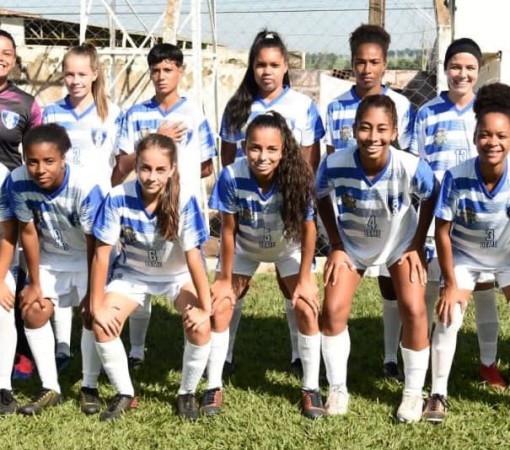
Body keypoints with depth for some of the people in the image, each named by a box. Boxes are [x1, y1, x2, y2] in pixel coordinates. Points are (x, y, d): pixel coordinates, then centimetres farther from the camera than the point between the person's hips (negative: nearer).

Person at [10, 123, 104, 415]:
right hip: (49, 257, 4)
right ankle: (51, 389, 10)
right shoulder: (19, 182, -26)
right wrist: (35, 284, -3)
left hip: (87, 258, -4)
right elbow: (28, 232, -11)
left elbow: (95, 245, -27)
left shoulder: (86, 188, -37)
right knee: (33, 313, -3)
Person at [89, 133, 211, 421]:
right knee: (103, 324, -19)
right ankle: (125, 394, 4)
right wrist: (97, 306, -18)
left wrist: (205, 307, -23)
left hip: (178, 275, -1)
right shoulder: (118, 198, -27)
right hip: (132, 273, 1)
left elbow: (193, 256, -24)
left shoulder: (185, 202, -29)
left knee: (200, 325, -24)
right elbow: (102, 253, -20)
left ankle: (187, 393, 2)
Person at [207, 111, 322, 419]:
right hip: (244, 247, 1)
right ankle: (214, 386, 6)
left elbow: (308, 228, -21)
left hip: (288, 248, 0)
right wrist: (225, 278, -11)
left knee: (308, 308, -12)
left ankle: (311, 389, 3)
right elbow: (229, 229, -20)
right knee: (220, 307, -8)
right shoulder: (232, 177, -33)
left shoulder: (296, 178, -34)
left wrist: (304, 279, -15)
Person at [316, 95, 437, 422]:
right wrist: (335, 246, -9)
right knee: (334, 310, -7)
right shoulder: (335, 165, -31)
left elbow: (431, 199, -10)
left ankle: (414, 393, 7)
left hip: (400, 243, -1)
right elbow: (322, 198, -8)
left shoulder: (412, 167, -33)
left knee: (413, 311, -12)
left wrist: (417, 246, -9)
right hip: (352, 244, 1)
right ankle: (338, 389, 12)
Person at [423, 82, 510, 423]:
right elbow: (443, 233, -19)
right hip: (464, 255, -1)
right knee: (449, 317, -12)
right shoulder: (456, 177, -29)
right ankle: (438, 394, 0)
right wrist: (451, 285, -15)